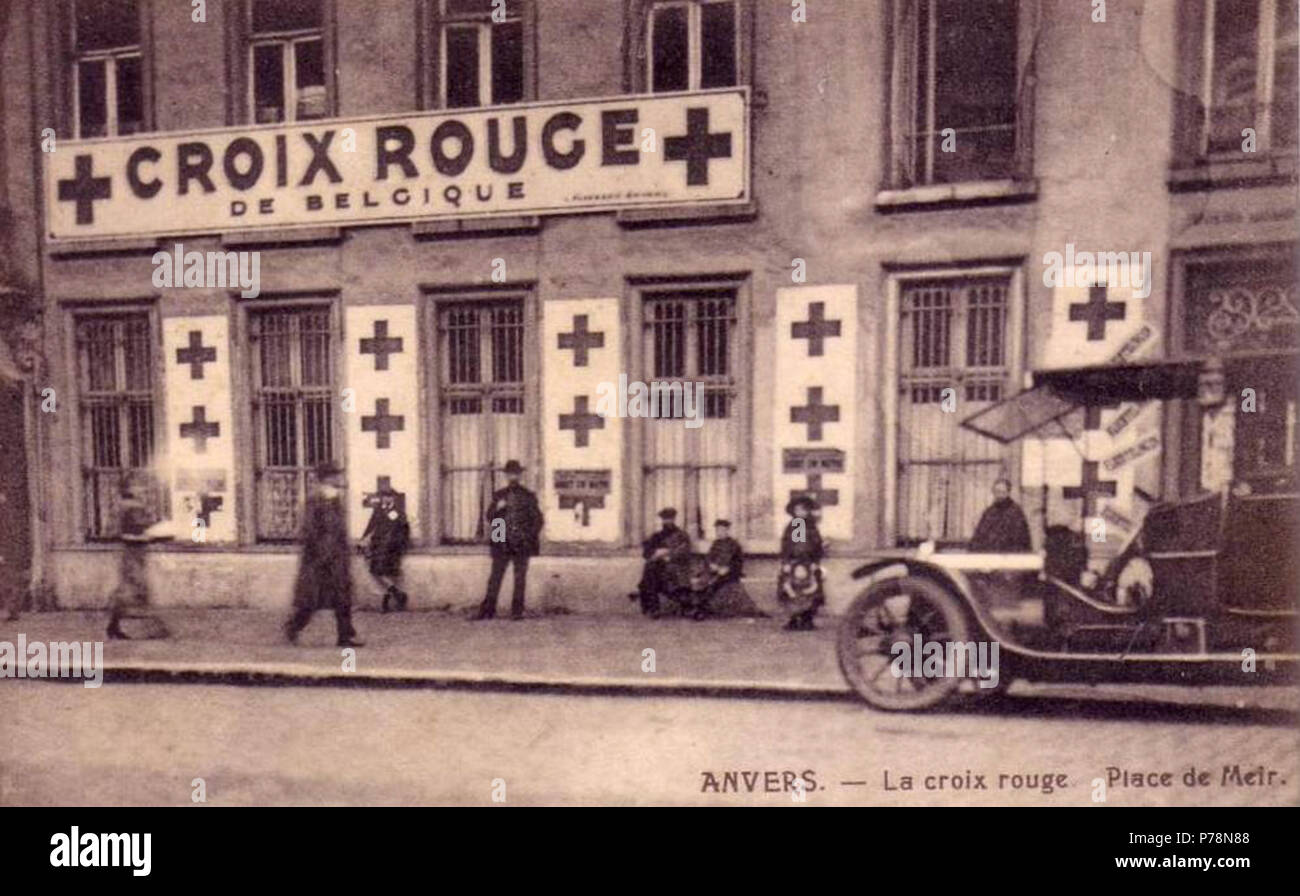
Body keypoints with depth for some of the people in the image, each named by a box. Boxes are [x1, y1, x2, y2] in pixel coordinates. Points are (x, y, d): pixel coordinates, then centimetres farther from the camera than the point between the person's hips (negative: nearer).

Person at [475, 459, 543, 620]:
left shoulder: (528, 496, 5)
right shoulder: (498, 495, 10)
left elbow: (537, 519, 7)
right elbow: (489, 518, 9)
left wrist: (535, 539, -2)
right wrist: (497, 508, -11)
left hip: (522, 544, -1)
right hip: (501, 544, 1)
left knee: (520, 578, 2)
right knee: (495, 577, 0)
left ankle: (517, 611, 8)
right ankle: (487, 610, 3)